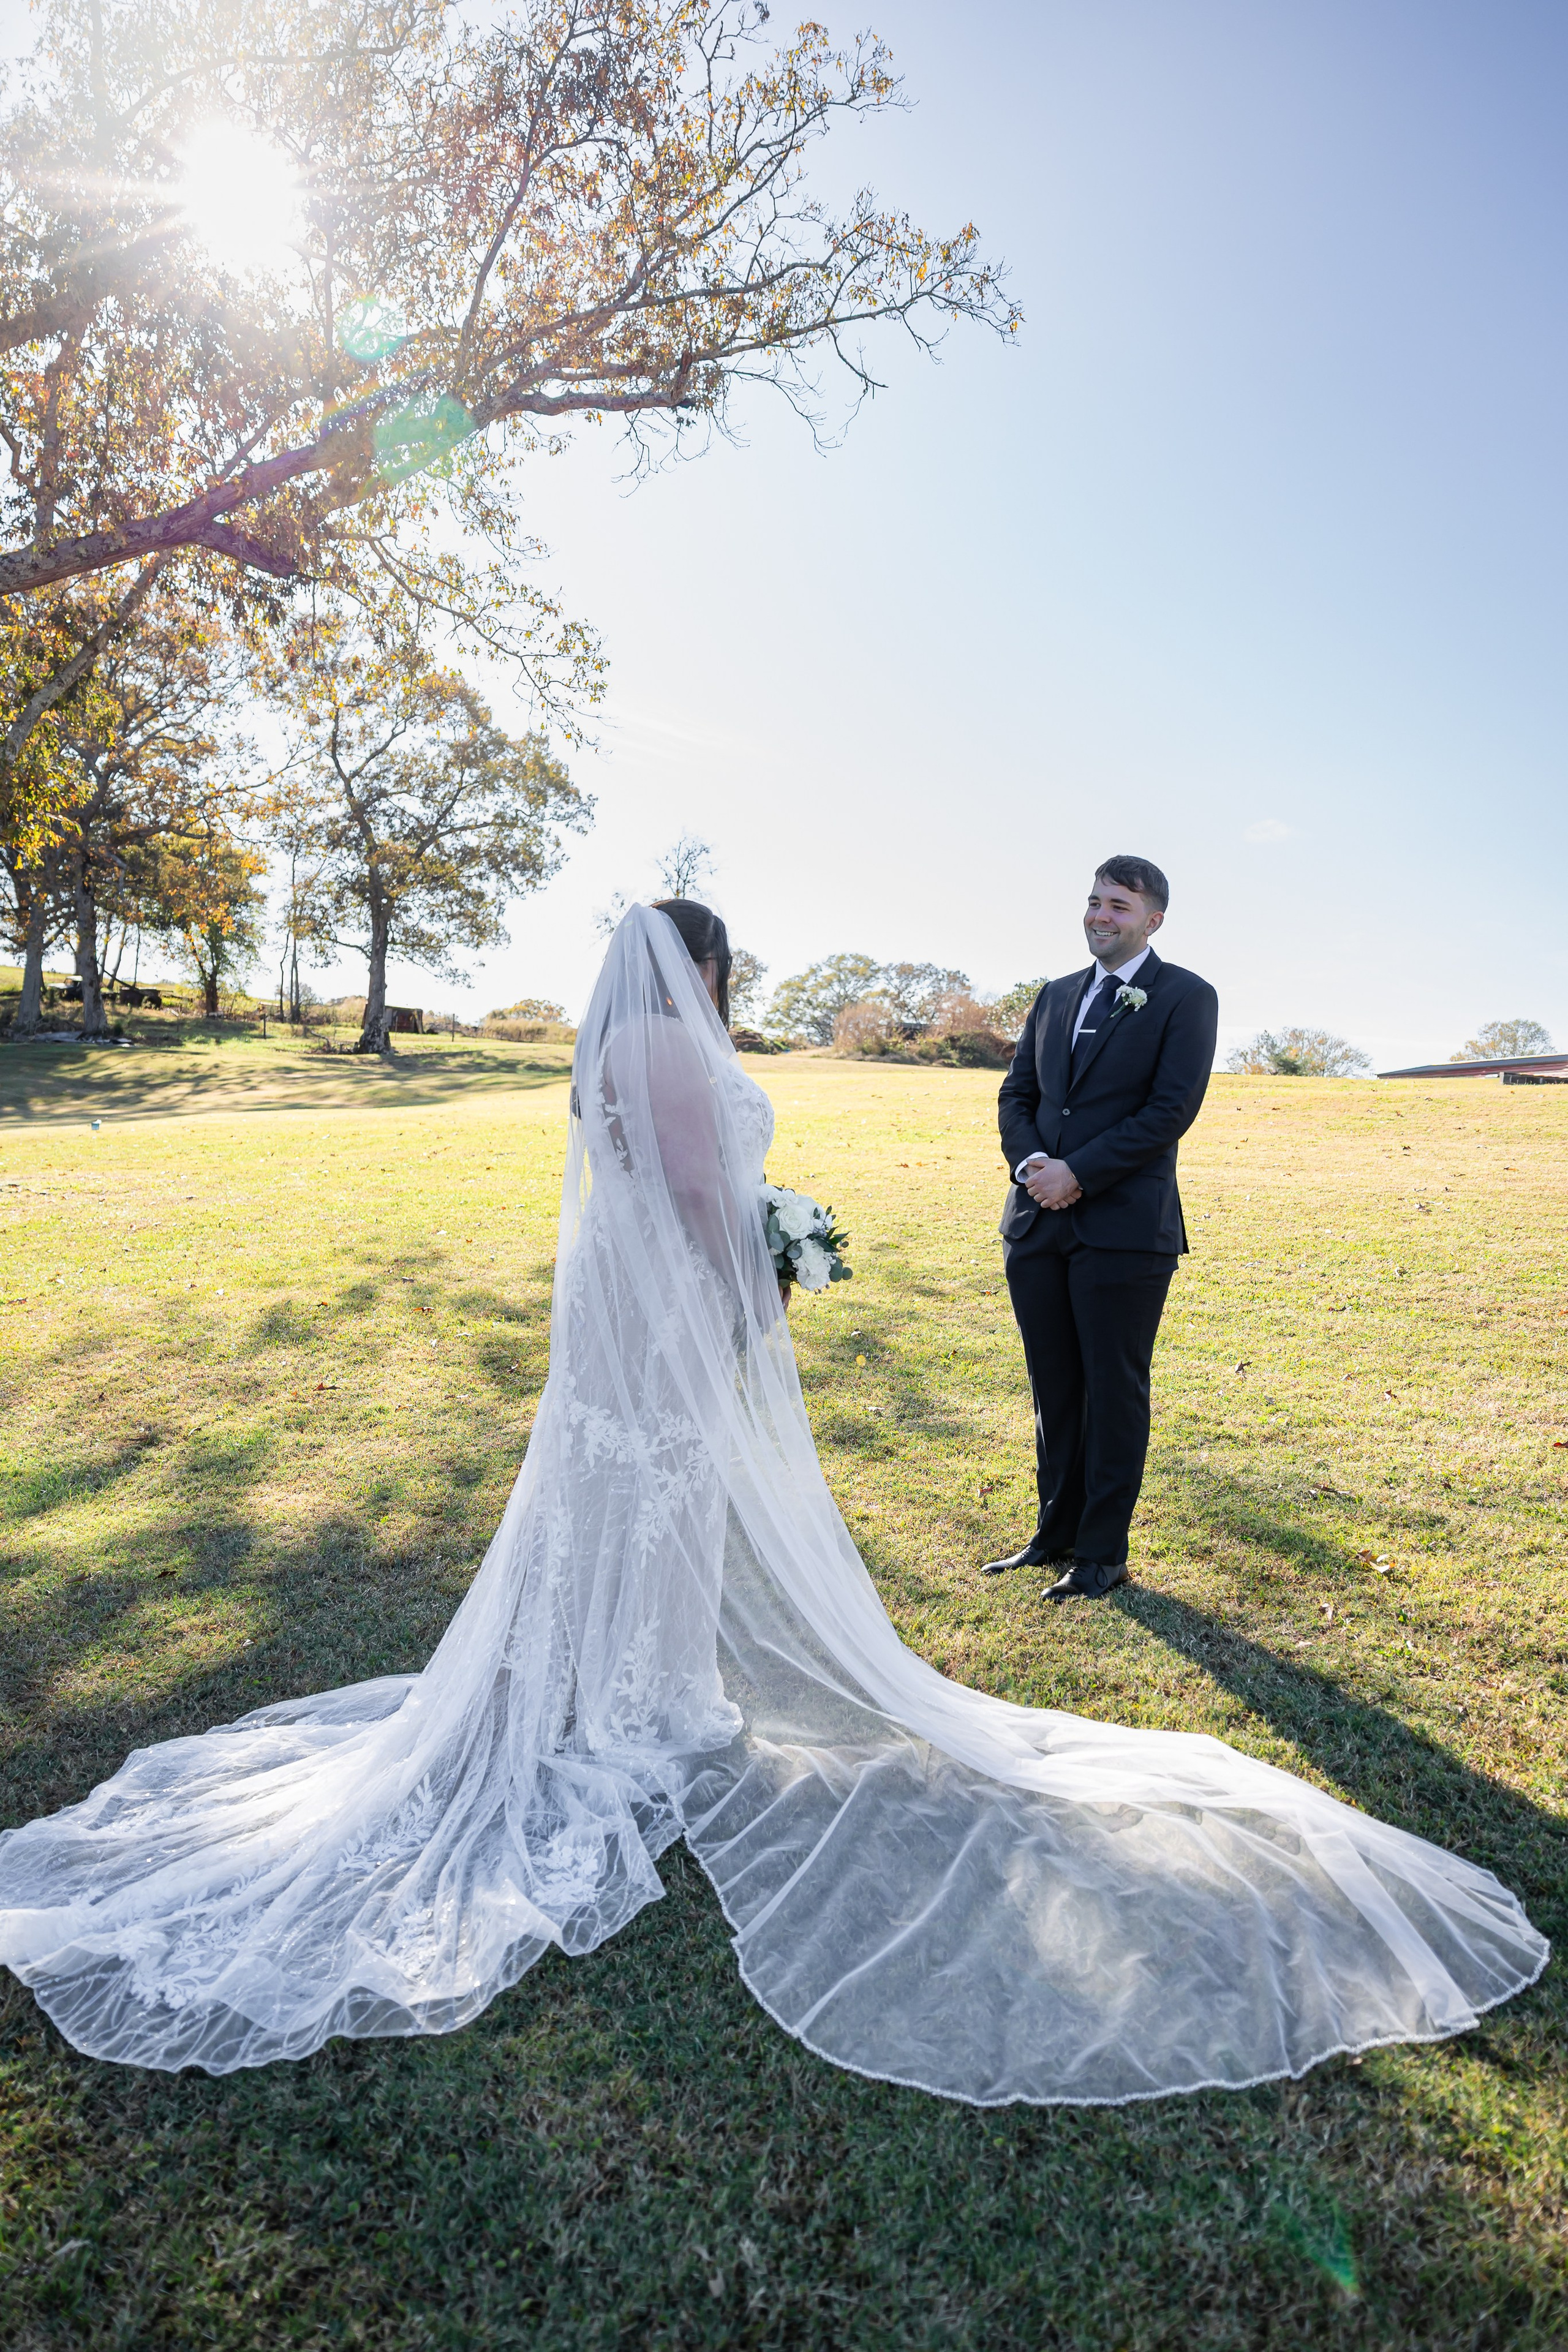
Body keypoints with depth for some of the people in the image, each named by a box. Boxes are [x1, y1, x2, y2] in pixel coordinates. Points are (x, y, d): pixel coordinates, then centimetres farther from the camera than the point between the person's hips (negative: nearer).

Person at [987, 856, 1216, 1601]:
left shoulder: (1185, 998, -1)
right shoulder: (1055, 996, 16)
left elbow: (1172, 1109, -12)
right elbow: (1015, 1093, 14)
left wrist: (1079, 1173, -15)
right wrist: (1031, 1162, -6)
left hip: (1124, 1228, -5)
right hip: (1037, 1224, 6)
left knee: (1114, 1394, 5)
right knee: (1054, 1392, 14)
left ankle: (1102, 1554, 18)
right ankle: (1056, 1535, 28)